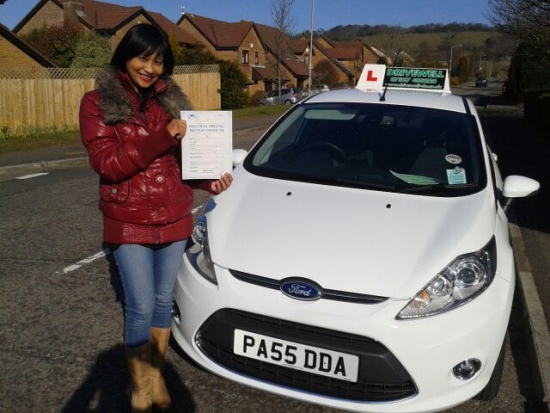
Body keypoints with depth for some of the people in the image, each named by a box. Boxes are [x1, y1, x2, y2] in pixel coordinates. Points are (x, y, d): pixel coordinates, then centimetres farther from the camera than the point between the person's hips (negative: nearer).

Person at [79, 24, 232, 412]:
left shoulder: (174, 100, 6)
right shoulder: (97, 102, -4)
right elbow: (105, 162, -15)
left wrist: (210, 180, -9)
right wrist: (159, 138, -24)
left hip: (174, 218, 4)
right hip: (129, 222, -3)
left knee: (163, 300, 13)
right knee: (141, 306, -1)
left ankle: (157, 377, 32)